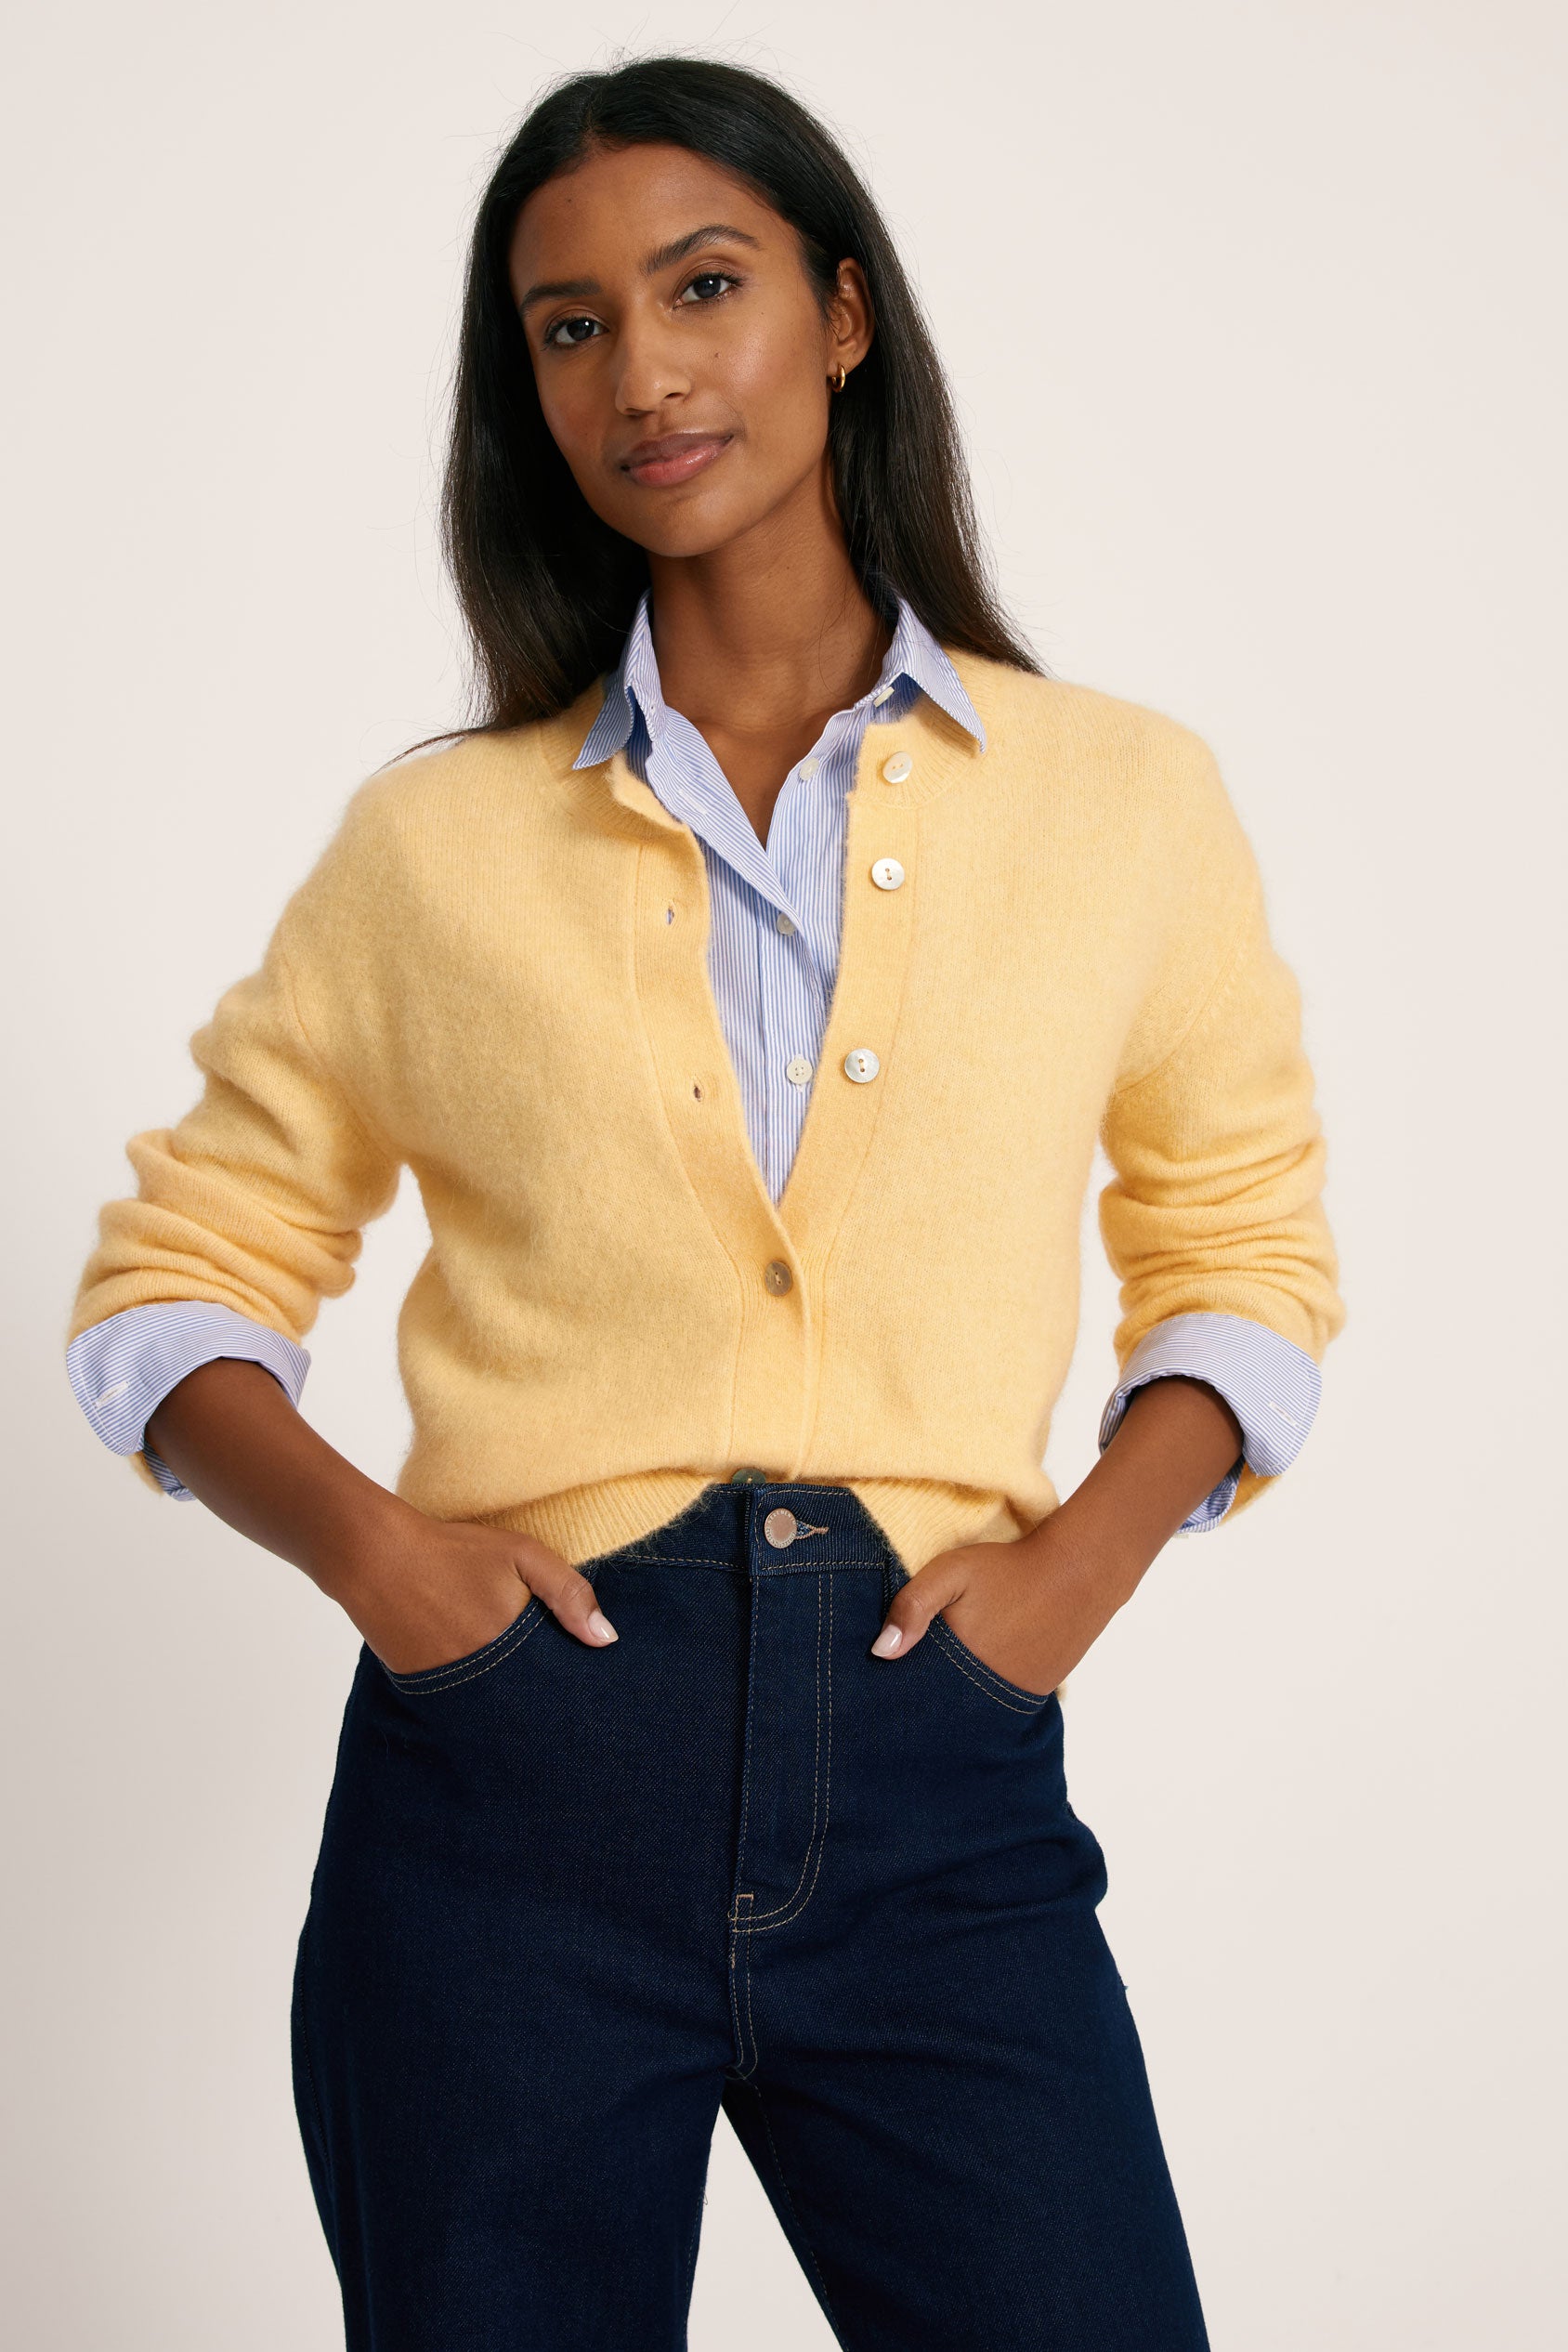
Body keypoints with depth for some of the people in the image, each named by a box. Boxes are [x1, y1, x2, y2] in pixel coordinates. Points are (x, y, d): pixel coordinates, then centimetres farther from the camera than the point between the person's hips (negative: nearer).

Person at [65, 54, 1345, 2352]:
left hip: (939, 1774, 0)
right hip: (520, 1754, 0)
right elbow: (178, 1276, 11)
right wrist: (357, 1533, -8)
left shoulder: (1128, 801, 7)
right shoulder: (440, 841, 6)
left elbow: (1246, 1247, 15)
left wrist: (1095, 1545, -3)